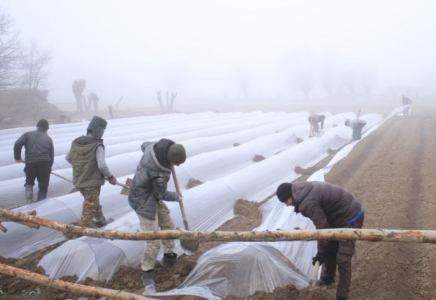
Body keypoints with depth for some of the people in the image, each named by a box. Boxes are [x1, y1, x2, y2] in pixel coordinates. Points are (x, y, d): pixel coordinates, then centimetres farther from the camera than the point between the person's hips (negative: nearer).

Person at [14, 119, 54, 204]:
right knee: (43, 186, 11)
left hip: (30, 163, 0)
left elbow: (17, 144, -4)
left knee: (29, 182, 21)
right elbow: (52, 155, 11)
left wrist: (17, 157, 5)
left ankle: (29, 200, 3)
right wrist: (49, 166, 22)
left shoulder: (28, 134, 12)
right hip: (45, 163, 0)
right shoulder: (48, 139, 15)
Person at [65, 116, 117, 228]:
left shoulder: (76, 142, 0)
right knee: (90, 204, 7)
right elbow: (102, 166, -26)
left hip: (78, 180, 7)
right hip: (92, 181, -7)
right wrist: (110, 177, -11)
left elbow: (68, 158, 12)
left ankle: (99, 218, 42)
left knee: (93, 200, 26)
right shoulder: (97, 146, -20)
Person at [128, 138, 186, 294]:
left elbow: (144, 145, 10)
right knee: (154, 241, -7)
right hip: (144, 203, -10)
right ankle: (147, 274, 13)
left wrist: (164, 148, 20)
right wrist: (176, 196, 3)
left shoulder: (153, 147, -16)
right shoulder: (160, 173, -36)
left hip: (152, 197, 10)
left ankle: (169, 257, 40)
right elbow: (161, 194, -17)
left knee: (168, 225, 21)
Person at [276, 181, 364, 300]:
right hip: (340, 215, 10)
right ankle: (328, 278, 40)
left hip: (351, 217, -10)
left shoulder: (307, 202, -28)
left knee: (342, 259, -9)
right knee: (329, 249, 21)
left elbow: (322, 227, -24)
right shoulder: (305, 190, 2)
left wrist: (321, 253, -14)